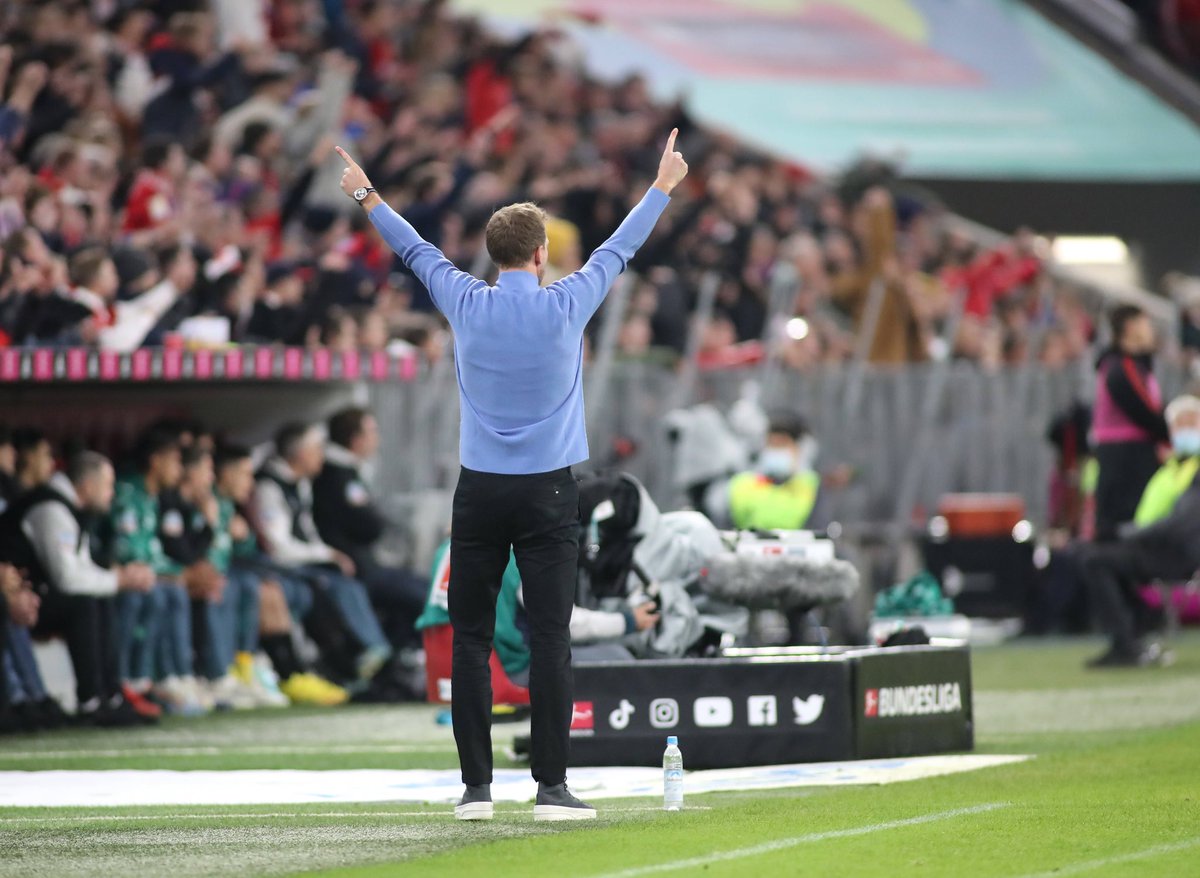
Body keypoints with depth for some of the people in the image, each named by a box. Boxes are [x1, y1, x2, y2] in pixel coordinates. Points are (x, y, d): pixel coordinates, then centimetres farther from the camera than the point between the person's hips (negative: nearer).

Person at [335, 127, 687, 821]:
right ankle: (552, 785, -7)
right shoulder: (566, 306, -5)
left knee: (471, 640, 5)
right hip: (548, 494, -2)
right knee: (550, 640, -3)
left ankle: (477, 785, 3)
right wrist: (664, 188, 25)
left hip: (481, 493, 2)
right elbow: (620, 250, 10)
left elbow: (417, 251, 15)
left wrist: (367, 197, 31)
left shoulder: (467, 304, -1)